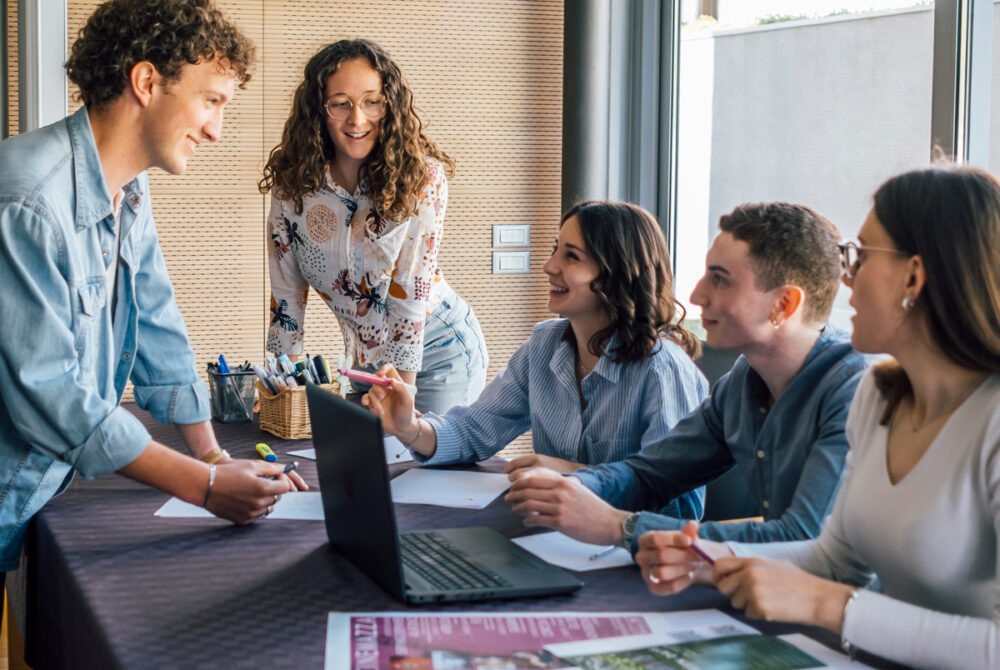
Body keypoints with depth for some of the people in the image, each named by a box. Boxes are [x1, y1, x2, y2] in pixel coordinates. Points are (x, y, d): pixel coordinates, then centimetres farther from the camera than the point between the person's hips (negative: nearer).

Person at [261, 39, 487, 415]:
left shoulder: (423, 178, -20)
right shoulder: (293, 182, -10)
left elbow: (408, 295, -21)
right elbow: (286, 293, -1)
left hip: (438, 352, -4)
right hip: (366, 360, 4)